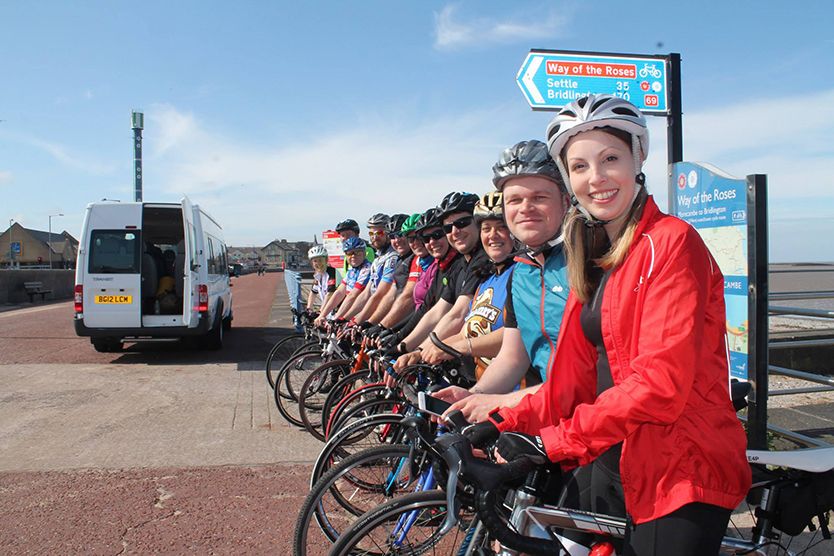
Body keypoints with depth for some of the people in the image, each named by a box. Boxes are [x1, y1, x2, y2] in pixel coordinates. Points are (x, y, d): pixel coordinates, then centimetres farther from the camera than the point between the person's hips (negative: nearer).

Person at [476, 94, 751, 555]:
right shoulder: (595, 257, 10)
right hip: (613, 456, 8)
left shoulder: (671, 242, -15)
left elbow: (660, 379, -24)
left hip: (681, 470, -7)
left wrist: (552, 443, -23)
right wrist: (508, 424, -6)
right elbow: (577, 374, 6)